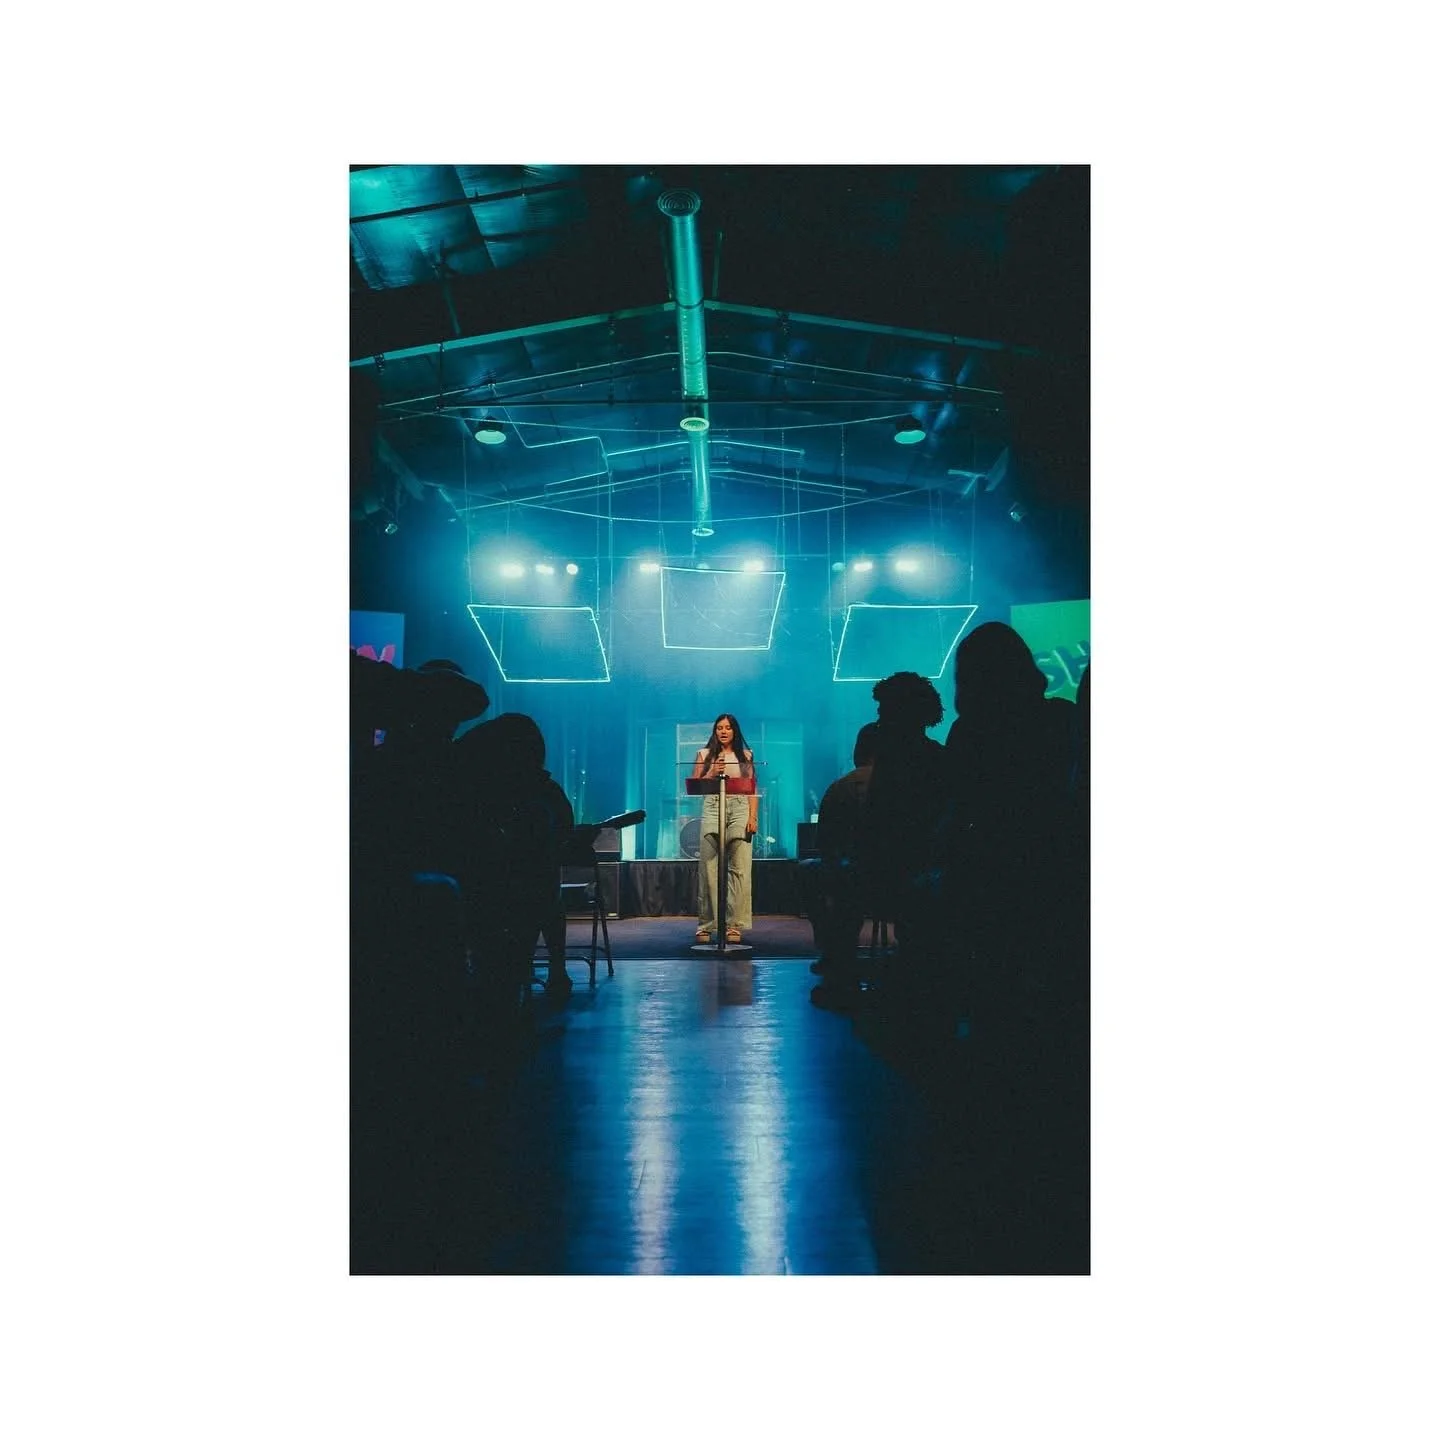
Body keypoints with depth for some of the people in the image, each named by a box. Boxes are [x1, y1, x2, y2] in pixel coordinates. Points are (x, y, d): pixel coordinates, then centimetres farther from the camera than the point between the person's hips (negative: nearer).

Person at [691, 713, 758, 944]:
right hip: (712, 810, 0)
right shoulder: (704, 755, 13)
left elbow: (752, 790, 10)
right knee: (709, 869, -5)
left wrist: (753, 817, -1)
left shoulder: (745, 756, 14)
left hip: (740, 811, 0)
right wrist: (712, 774, -5)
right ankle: (705, 925, -1)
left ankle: (735, 926, -4)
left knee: (739, 870, -6)